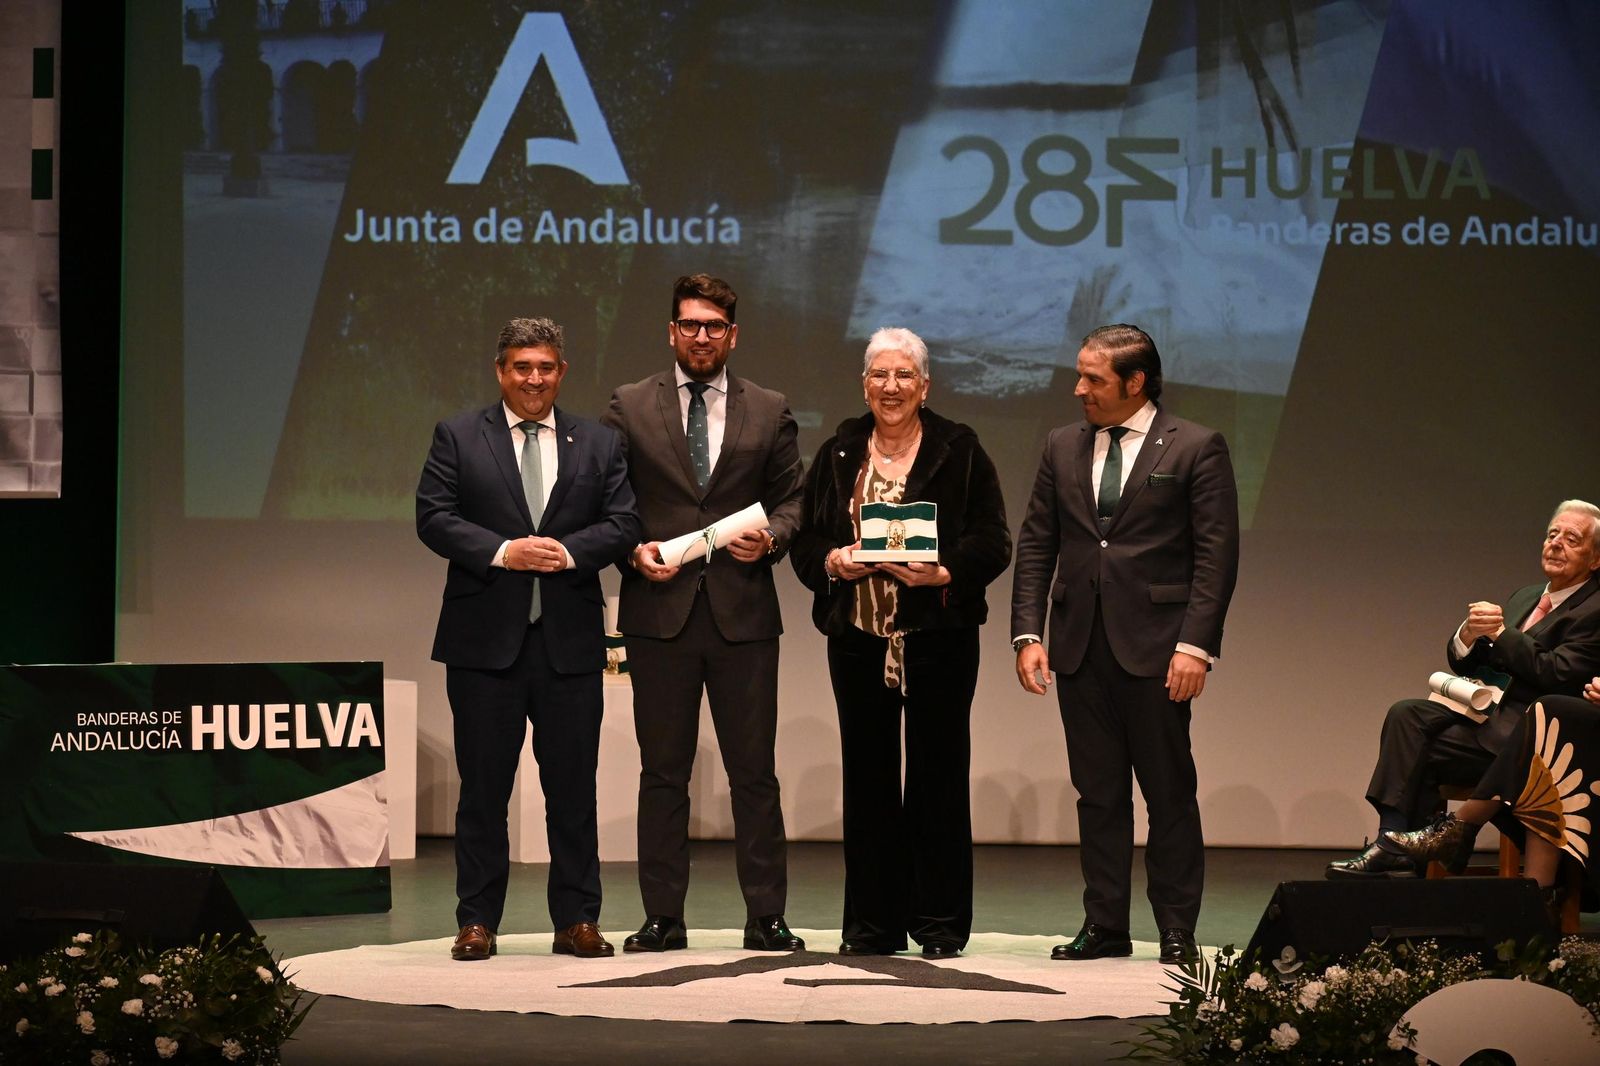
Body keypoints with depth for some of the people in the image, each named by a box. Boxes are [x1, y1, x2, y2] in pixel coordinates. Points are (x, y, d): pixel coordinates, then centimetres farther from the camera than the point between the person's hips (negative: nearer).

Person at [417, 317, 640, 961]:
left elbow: (622, 524, 3)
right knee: (483, 787, 3)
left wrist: (570, 551, -14)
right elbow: (434, 517, -3)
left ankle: (577, 920, 12)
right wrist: (502, 552, -16)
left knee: (573, 786, 4)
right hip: (485, 639, -1)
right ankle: (477, 922, 9)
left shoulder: (598, 445, 11)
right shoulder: (458, 438, 6)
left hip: (571, 641, 1)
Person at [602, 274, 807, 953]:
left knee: (755, 772, 1)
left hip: (743, 614, 0)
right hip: (658, 611, 0)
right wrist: (633, 550, -9)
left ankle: (765, 917, 7)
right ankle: (663, 917, 10)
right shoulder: (630, 407, 7)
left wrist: (770, 538, -9)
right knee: (663, 772, 4)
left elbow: (791, 498, 11)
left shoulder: (769, 412, 10)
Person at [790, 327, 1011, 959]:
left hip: (938, 636, -3)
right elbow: (805, 542, 11)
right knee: (868, 778, 5)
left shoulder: (960, 452, 3)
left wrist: (942, 572, -19)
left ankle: (939, 926, 6)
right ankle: (873, 924, 12)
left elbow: (991, 543, -2)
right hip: (858, 638, 3)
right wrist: (833, 562, -9)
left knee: (937, 776, -1)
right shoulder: (838, 454, 12)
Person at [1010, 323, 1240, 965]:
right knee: (1097, 792, 7)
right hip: (1080, 645, 4)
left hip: (1154, 646, -4)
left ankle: (1177, 931, 8)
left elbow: (1217, 554, -6)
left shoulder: (1195, 449, -2)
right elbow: (1036, 545, 12)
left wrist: (1195, 645, -14)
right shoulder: (1063, 448, 12)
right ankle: (1105, 925, 14)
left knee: (1169, 791, 1)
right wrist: (1028, 633, 2)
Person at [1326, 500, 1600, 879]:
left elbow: (1555, 675, -18)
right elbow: (1463, 663, 17)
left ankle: (1398, 850, -8)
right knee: (1406, 715, -15)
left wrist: (1501, 633, -11)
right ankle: (1394, 842, -22)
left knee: (1423, 751, -20)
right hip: (1487, 712, 8)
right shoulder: (1525, 597, 20)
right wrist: (1469, 634, -6)